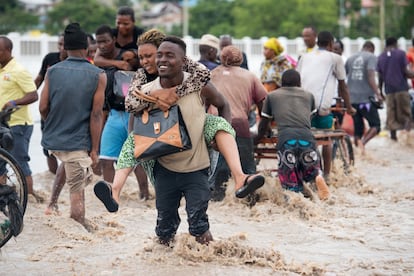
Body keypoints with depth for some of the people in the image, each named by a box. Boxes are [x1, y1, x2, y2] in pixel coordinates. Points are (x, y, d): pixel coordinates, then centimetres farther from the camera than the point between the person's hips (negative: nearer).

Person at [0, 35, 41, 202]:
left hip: (18, 124, -9)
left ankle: (30, 194, 1)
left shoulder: (18, 71, -13)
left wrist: (14, 102, -29)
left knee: (20, 162, -6)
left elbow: (33, 95, -17)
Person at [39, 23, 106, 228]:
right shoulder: (98, 76, -8)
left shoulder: (52, 72, 0)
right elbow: (96, 115, -10)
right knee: (77, 190, 2)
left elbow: (43, 108, 0)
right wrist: (94, 149, -6)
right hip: (78, 143, -4)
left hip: (53, 140, 4)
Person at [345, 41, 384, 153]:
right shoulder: (371, 57, -2)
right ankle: (362, 143, -22)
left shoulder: (351, 59, 15)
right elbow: (371, 78, -15)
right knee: (375, 126, 0)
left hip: (352, 98, 6)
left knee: (358, 128, 13)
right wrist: (378, 94, -15)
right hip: (366, 98, -6)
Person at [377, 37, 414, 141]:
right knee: (405, 112, -1)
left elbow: (380, 77, 12)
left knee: (391, 113, 7)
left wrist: (380, 90, 19)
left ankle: (393, 135, 3)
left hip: (388, 89, 4)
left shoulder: (381, 57, 11)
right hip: (401, 88, -4)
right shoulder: (400, 53, -3)